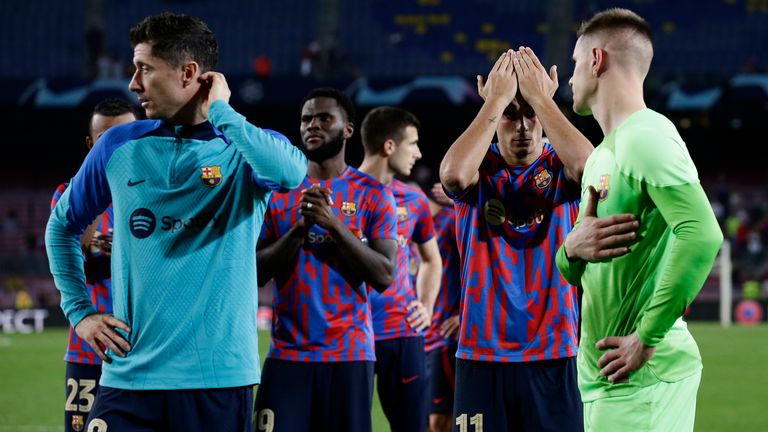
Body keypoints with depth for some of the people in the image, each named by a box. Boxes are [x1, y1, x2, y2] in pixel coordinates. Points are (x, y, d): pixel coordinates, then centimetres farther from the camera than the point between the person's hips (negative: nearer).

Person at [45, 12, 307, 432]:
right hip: (129, 376, 2)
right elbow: (63, 225, 22)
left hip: (220, 377, -2)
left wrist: (219, 112, -14)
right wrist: (79, 312, 11)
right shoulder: (119, 146, 8)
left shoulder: (247, 147, 0)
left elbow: (291, 172, -25)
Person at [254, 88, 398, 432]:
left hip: (350, 354, -1)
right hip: (288, 353, 1)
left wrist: (334, 223, -15)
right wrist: (299, 228, -12)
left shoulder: (373, 194, 3)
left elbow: (384, 276, -6)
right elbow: (255, 272, 2)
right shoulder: (279, 189, 8)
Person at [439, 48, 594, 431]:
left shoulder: (559, 166, 2)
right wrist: (496, 101, -16)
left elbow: (591, 168, -22)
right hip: (483, 355, 0)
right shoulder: (479, 168, 2)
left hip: (555, 355, 0)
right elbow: (453, 173, -22)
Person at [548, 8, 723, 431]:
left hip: (642, 377, -9)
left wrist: (647, 337, -22)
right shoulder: (602, 155, 20)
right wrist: (573, 248, -2)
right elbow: (572, 274, 22)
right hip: (601, 375, 9)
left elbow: (701, 235, -24)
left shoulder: (646, 136, -10)